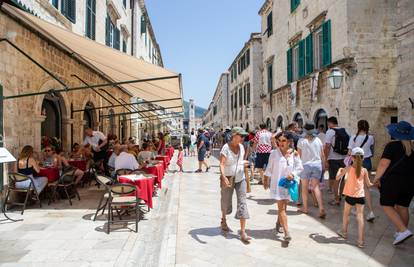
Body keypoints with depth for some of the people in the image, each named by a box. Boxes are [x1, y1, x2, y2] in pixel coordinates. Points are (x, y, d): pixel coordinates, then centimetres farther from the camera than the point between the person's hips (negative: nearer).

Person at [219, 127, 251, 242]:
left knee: (242, 202, -4)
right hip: (228, 179, -4)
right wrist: (223, 176, -39)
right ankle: (223, 220, 44)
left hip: (240, 179, 4)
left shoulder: (241, 147, 2)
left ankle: (243, 232, -1)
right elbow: (221, 164, -26)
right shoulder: (226, 148, -16)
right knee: (226, 202, 12)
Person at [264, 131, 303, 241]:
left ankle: (279, 222, 42)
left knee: (283, 206, 15)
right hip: (277, 183, -2)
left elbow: (300, 167, 3)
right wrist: (266, 180, 10)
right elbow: (269, 168, 4)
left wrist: (293, 174, -15)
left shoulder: (294, 154, -4)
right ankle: (286, 232, -7)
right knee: (281, 207, -6)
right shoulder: (274, 153, -5)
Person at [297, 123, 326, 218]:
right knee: (316, 186, 4)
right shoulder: (318, 140, 1)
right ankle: (321, 208, -9)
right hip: (317, 165, 3)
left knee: (304, 187, 10)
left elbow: (299, 155, -5)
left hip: (305, 165, -3)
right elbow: (322, 155, 7)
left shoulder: (301, 141, -8)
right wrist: (322, 165, 19)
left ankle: (305, 208, 20)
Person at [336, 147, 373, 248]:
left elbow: (337, 178, -2)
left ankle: (344, 232, 37)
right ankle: (360, 241, -1)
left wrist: (340, 170, 16)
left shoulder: (348, 168, -8)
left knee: (346, 214, 19)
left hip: (350, 196, -1)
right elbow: (368, 184, 4)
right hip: (360, 196, 1)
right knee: (360, 216, 1)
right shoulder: (364, 170, -3)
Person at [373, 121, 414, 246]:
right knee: (403, 207, 15)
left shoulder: (392, 146, -13)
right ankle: (401, 233, 25)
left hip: (393, 180, -6)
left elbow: (384, 163, -18)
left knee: (387, 205, 3)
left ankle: (403, 230, -9)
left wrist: (377, 178, -9)